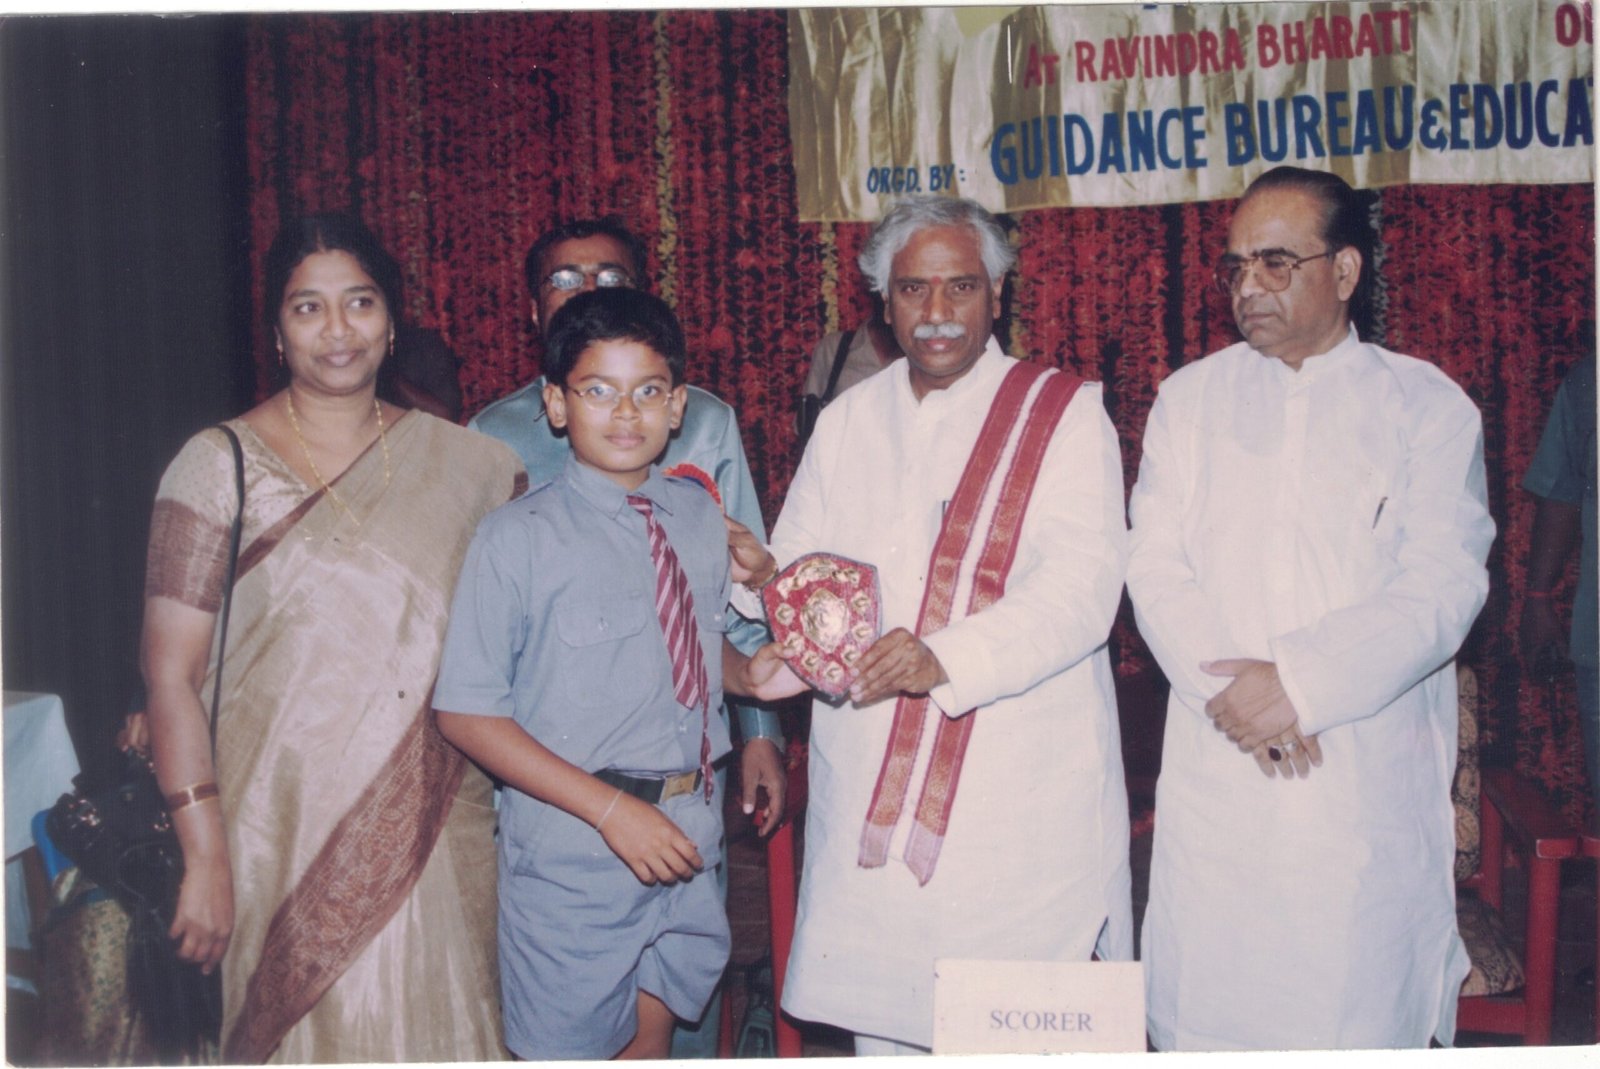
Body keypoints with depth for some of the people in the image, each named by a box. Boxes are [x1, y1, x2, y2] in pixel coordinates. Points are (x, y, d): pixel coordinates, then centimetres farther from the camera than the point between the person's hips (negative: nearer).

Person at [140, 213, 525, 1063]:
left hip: (435, 827, 3)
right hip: (287, 832, -3)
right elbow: (170, 672, -7)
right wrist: (206, 857, -11)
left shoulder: (459, 460, 5)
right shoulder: (221, 465, -4)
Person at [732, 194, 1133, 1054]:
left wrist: (946, 659, -29)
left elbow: (1081, 586, -15)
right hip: (868, 790, 4)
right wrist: (768, 574, -11)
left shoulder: (1063, 416, -2)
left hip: (1021, 790, -4)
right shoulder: (848, 421, 13)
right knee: (879, 1012, 10)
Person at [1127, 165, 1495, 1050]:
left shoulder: (1428, 406, 3)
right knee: (1204, 1009, 4)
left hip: (1372, 781, -1)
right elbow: (1156, 569, 2)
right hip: (1215, 775, 2)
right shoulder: (1189, 398, 10)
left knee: (1365, 1010, 2)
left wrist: (1300, 682, -17)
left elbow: (1440, 589, -7)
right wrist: (1225, 687, -14)